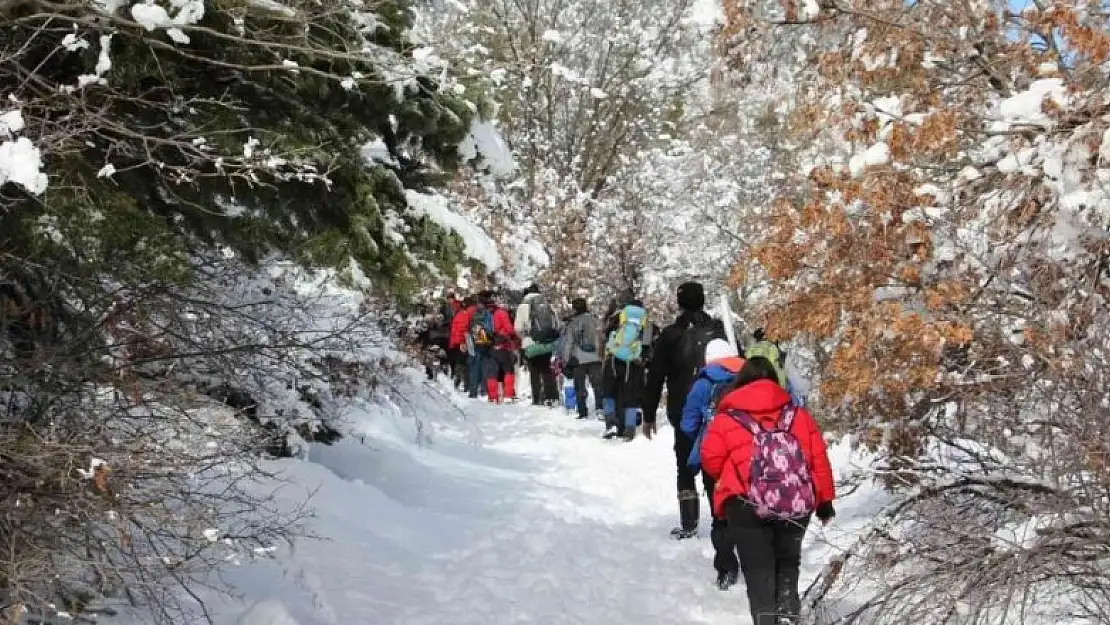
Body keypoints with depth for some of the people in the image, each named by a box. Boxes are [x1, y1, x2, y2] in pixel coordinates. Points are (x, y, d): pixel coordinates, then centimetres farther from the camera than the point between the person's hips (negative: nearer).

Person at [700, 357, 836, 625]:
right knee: (787, 563, 22)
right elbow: (819, 459, 12)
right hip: (797, 504, 3)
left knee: (758, 570, 6)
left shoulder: (726, 418, 5)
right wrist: (824, 499, 19)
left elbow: (711, 461, 5)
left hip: (748, 504, -3)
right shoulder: (799, 414, 14)